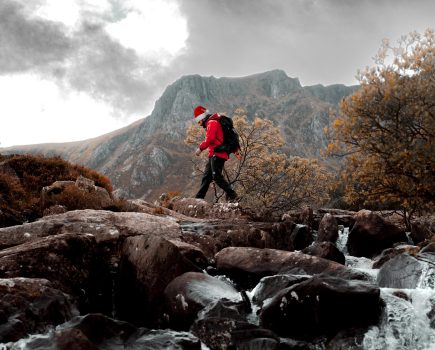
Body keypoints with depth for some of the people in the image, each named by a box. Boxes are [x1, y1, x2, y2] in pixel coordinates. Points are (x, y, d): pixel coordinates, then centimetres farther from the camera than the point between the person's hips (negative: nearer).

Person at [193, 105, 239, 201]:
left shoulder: (212, 123, -7)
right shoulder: (211, 123, 25)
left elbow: (209, 139, -20)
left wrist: (200, 148, -9)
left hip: (217, 154, -11)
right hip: (214, 155, 11)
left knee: (216, 176, -16)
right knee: (206, 176, 13)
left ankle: (232, 195, -17)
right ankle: (199, 197, 19)